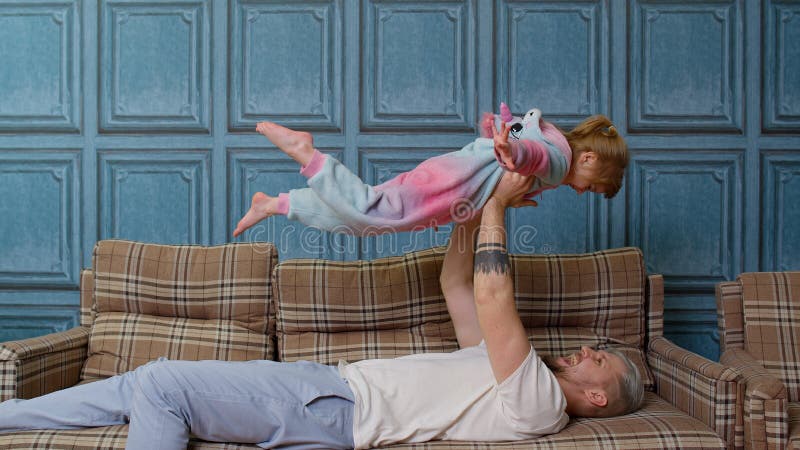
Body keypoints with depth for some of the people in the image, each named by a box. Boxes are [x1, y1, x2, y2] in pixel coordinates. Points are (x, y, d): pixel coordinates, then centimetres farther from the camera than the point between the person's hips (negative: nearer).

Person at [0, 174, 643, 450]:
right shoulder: (503, 367, 21)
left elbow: (492, 297, -18)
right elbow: (456, 284, 25)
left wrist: (496, 203, -10)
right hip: (327, 382, 9)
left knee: (159, 382, -17)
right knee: (144, 386, 5)